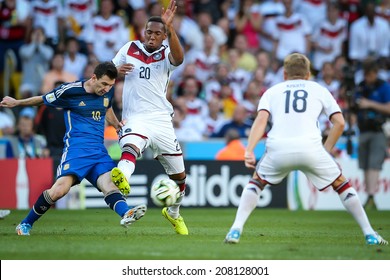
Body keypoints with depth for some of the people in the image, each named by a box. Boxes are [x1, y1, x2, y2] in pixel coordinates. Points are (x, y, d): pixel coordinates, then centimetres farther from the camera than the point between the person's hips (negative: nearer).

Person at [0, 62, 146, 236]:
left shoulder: (108, 91, 10)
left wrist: (117, 125, 16)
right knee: (60, 188, -22)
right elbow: (43, 100, 11)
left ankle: (126, 214, -49)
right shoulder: (70, 91, -5)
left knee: (109, 184, -22)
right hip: (76, 147, -5)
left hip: (99, 150, 5)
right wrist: (16, 103, 21)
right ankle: (26, 224, -5)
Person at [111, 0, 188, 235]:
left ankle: (173, 213, 37)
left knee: (179, 175, 11)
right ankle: (121, 177, -69)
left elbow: (178, 58, -24)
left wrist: (169, 28, -37)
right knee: (131, 146, -37)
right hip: (135, 117, -1)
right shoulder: (129, 49, 8)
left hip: (161, 120, 1)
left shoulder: (166, 55, 2)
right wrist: (116, 70, -6)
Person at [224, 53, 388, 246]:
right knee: (340, 184, 20)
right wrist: (326, 150, 22)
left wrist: (249, 151, -4)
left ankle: (236, 230, 12)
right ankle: (369, 234, 16)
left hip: (278, 149, 1)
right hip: (310, 147, -1)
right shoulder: (319, 90, 24)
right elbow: (339, 123, 13)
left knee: (257, 181, 27)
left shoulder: (272, 91, 23)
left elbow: (261, 120, 5)